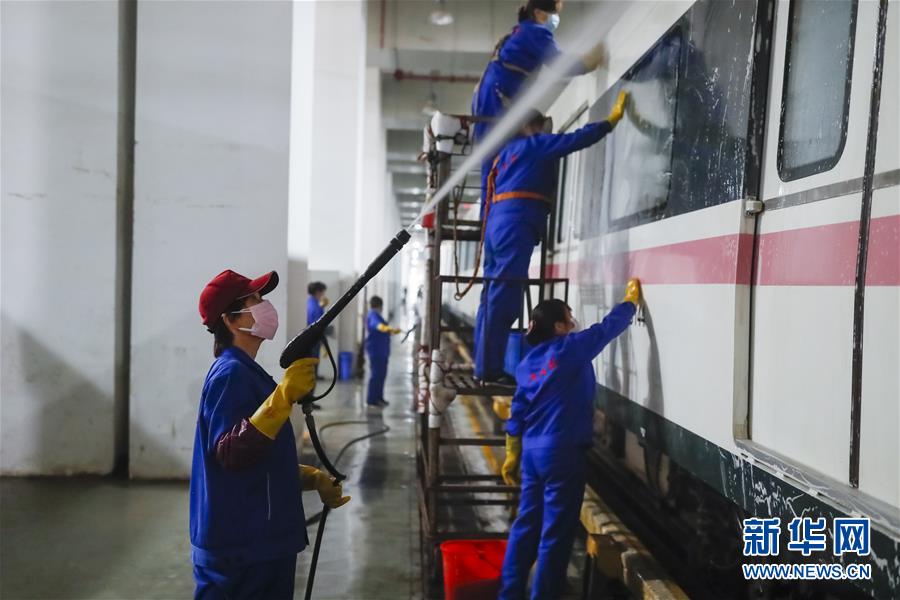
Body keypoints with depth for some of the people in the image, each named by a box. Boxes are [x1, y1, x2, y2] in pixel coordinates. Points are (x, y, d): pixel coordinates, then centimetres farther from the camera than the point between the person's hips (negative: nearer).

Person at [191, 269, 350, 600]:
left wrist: (314, 478, 10)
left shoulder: (247, 373, 13)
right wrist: (283, 397, -33)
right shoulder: (230, 374, -16)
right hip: (238, 547, -9)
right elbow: (230, 453, -28)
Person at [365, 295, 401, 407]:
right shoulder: (373, 315, -13)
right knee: (376, 374, -10)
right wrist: (389, 328, -54)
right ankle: (372, 399, -8)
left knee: (380, 374, 13)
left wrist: (392, 331, 49)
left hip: (381, 350, 11)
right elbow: (378, 325, -37)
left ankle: (378, 397, 20)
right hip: (376, 350, -11)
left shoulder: (376, 315, 21)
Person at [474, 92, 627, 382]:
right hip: (515, 225, -9)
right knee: (503, 298, -12)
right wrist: (612, 119, 7)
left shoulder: (507, 151, 28)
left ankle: (485, 366, 10)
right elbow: (577, 139, -2)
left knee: (493, 296, 8)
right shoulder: (535, 144, 6)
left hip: (497, 223, 9)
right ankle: (491, 369, -12)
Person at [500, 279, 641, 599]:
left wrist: (512, 457, 17)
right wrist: (632, 299, 17)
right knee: (556, 531, 3)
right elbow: (609, 326, 1)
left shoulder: (527, 363, 10)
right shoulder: (572, 347, -9)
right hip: (562, 452, -7)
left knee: (526, 523, 15)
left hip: (532, 452, 7)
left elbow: (517, 416, 11)